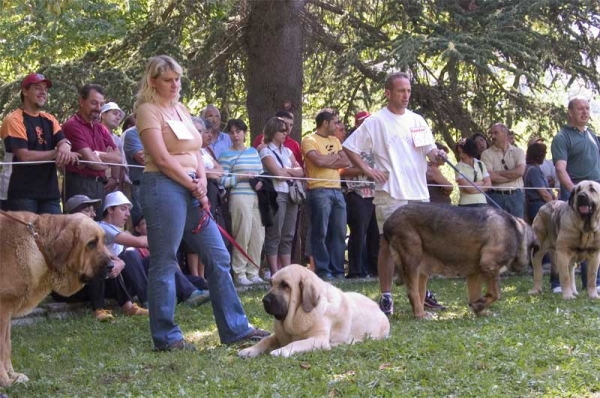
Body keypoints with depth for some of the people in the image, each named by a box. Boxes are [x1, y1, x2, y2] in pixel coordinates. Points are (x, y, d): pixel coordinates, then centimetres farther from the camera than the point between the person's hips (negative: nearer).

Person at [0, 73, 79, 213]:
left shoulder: (49, 119, 16)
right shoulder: (14, 120, -6)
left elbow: (63, 141, 1)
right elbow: (24, 156, -15)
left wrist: (64, 149, -24)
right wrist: (57, 153, -16)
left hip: (50, 192, 6)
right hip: (23, 193, -6)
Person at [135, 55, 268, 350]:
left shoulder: (181, 109, 19)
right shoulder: (149, 110, -5)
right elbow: (162, 159, -13)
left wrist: (202, 181, -2)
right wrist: (194, 187, -9)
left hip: (191, 190, 9)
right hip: (164, 188, -8)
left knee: (218, 257, 7)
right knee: (164, 264, -3)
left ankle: (234, 328, 13)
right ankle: (165, 336, 4)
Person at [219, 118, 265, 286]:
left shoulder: (254, 152, 19)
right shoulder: (226, 155, 2)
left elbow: (261, 173, 21)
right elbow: (222, 181, -5)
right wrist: (241, 177, -12)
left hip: (256, 198, 6)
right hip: (239, 197, -6)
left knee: (258, 236, 4)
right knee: (243, 235, -8)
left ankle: (253, 272, 14)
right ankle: (239, 274, 1)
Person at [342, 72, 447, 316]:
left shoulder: (417, 121, 12)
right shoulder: (375, 122, -3)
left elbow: (430, 149, 13)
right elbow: (349, 147, -1)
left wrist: (438, 155, -9)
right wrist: (367, 170, -9)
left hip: (419, 193, 5)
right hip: (389, 194, -5)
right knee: (388, 244, -4)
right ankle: (386, 296, 1)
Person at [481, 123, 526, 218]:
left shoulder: (518, 151, 7)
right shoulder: (487, 154, 3)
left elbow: (520, 171, -9)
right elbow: (490, 177, -10)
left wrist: (498, 173, -7)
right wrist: (512, 176, -6)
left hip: (516, 196, 2)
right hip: (496, 196, -1)